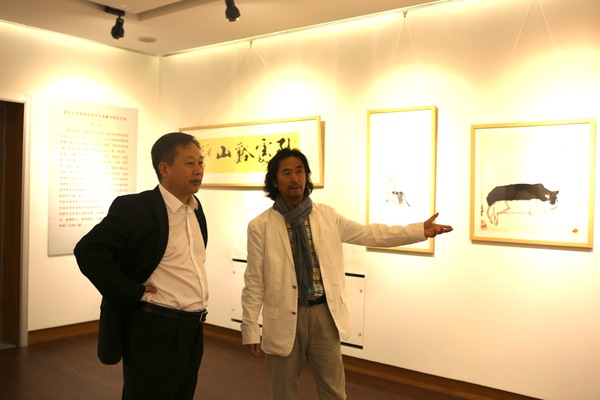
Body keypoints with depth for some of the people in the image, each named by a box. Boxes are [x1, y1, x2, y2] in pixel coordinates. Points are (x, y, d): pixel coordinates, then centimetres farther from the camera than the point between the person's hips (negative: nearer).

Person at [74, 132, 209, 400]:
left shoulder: (196, 207, 8)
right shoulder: (134, 207, -14)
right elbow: (88, 250, -23)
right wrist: (133, 293, -19)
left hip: (193, 328, 7)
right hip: (154, 330, -7)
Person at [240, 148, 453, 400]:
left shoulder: (326, 215, 2)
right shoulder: (260, 226, -7)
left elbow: (368, 234, 8)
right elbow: (254, 283, -5)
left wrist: (421, 230, 3)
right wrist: (250, 330, -4)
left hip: (324, 315, 2)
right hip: (284, 319, -2)